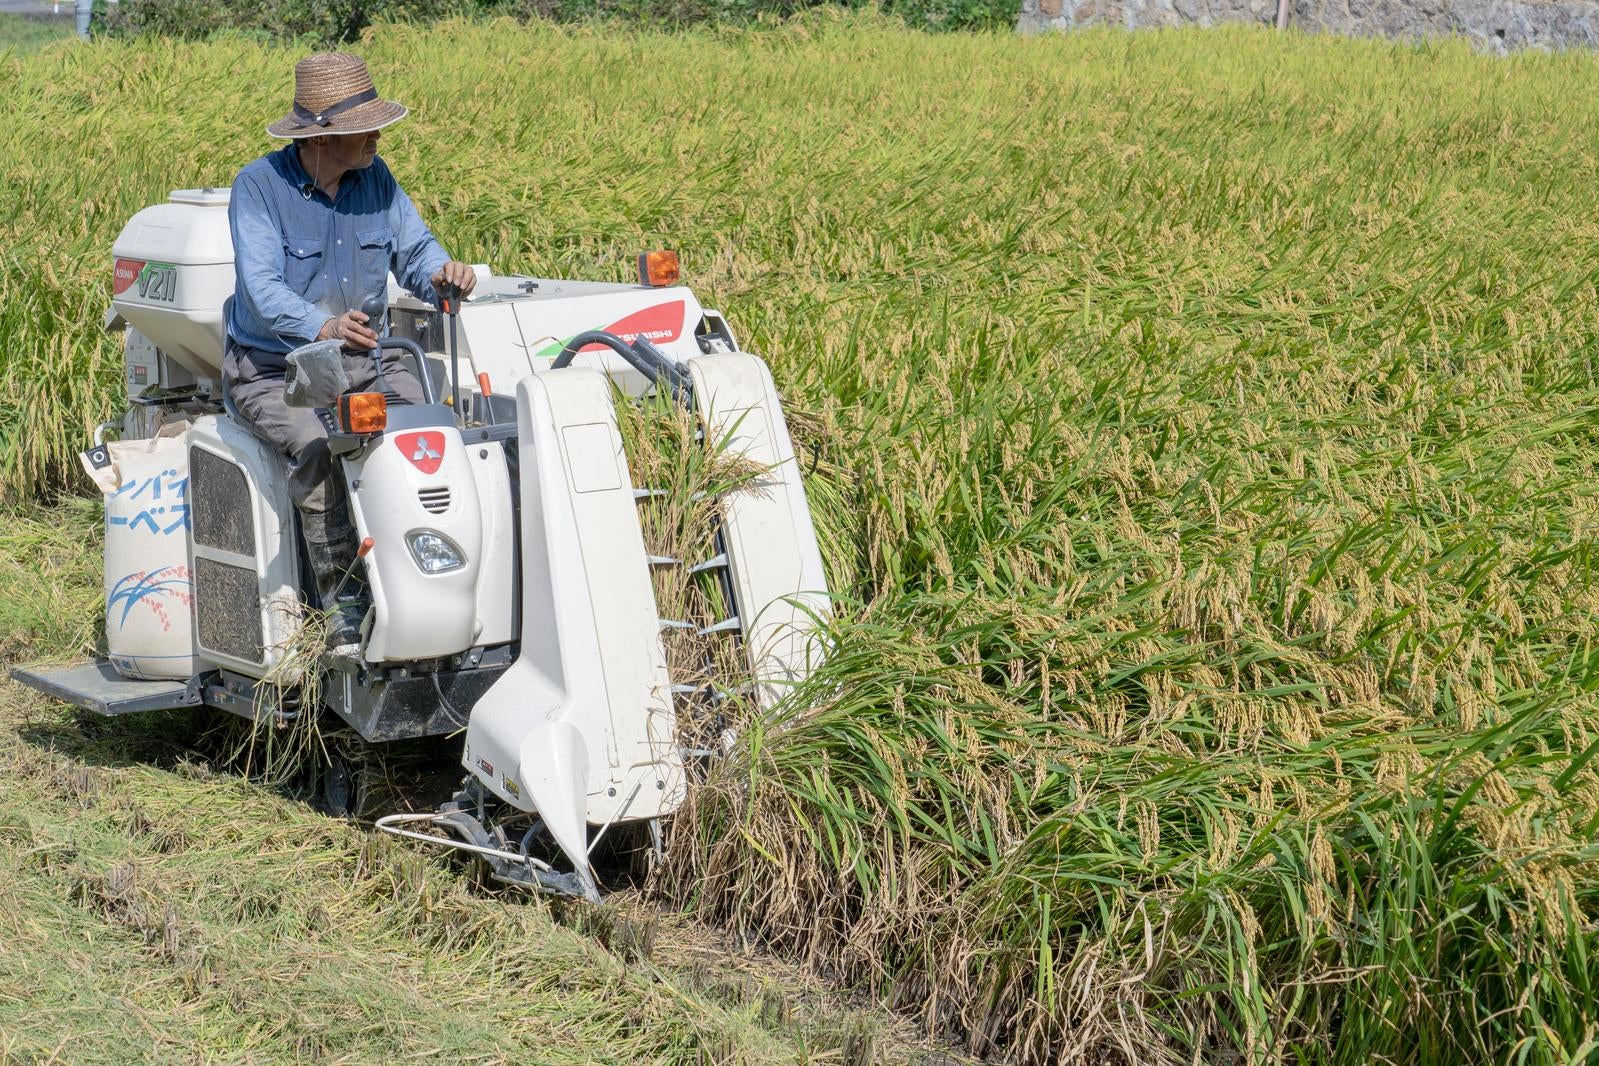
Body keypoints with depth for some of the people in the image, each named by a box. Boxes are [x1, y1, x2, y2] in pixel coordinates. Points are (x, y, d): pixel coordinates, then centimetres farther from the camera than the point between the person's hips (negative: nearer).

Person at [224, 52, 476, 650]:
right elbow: (262, 287, -24)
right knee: (315, 448, -34)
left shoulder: (374, 176, 3)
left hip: (364, 361, 5)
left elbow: (413, 249, 6)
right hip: (273, 369, -5)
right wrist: (322, 326, -44)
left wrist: (440, 273, -21)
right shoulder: (259, 186, -13)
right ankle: (342, 601, -26)